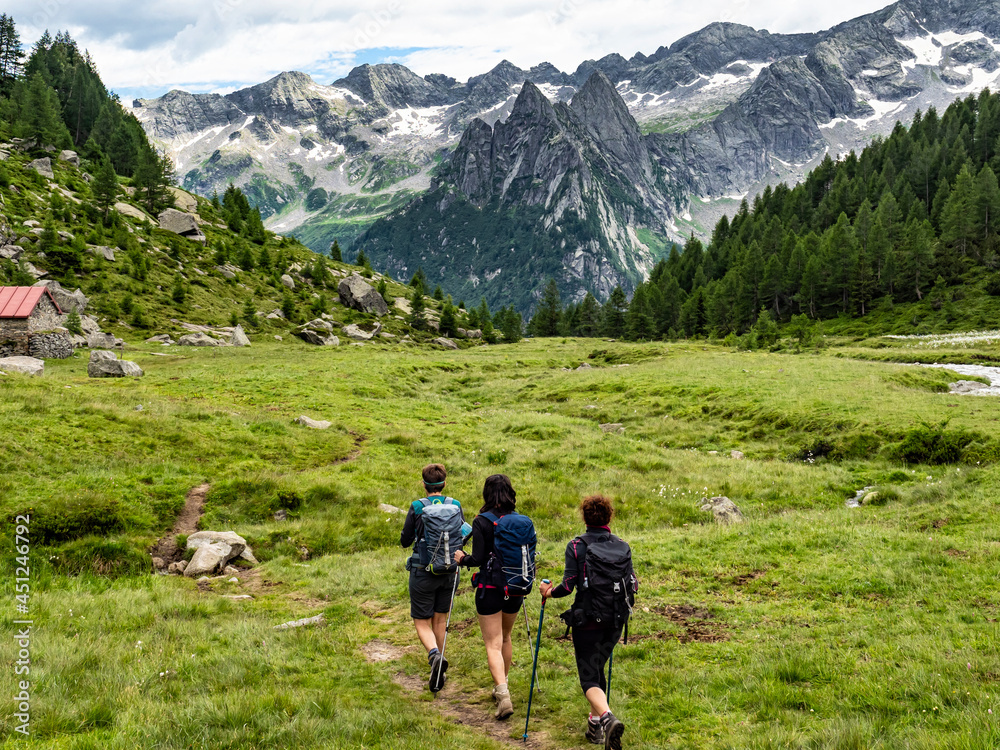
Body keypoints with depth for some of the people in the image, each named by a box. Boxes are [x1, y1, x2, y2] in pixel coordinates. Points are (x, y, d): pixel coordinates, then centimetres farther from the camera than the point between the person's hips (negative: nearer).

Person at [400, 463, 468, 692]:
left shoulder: (417, 508, -11)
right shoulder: (455, 506, -3)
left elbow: (405, 541, -3)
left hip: (423, 572, -3)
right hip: (449, 571, 3)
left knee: (422, 623, 6)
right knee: (440, 620, 16)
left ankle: (435, 655, -23)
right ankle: (439, 673, 22)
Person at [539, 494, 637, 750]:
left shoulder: (576, 546, -6)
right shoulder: (622, 547, 3)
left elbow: (568, 585, -11)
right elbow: (632, 585, 1)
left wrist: (549, 592, 7)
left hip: (586, 620, -4)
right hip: (615, 620, 4)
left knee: (589, 678, -2)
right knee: (598, 667, 22)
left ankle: (607, 718, -27)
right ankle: (595, 723, 25)